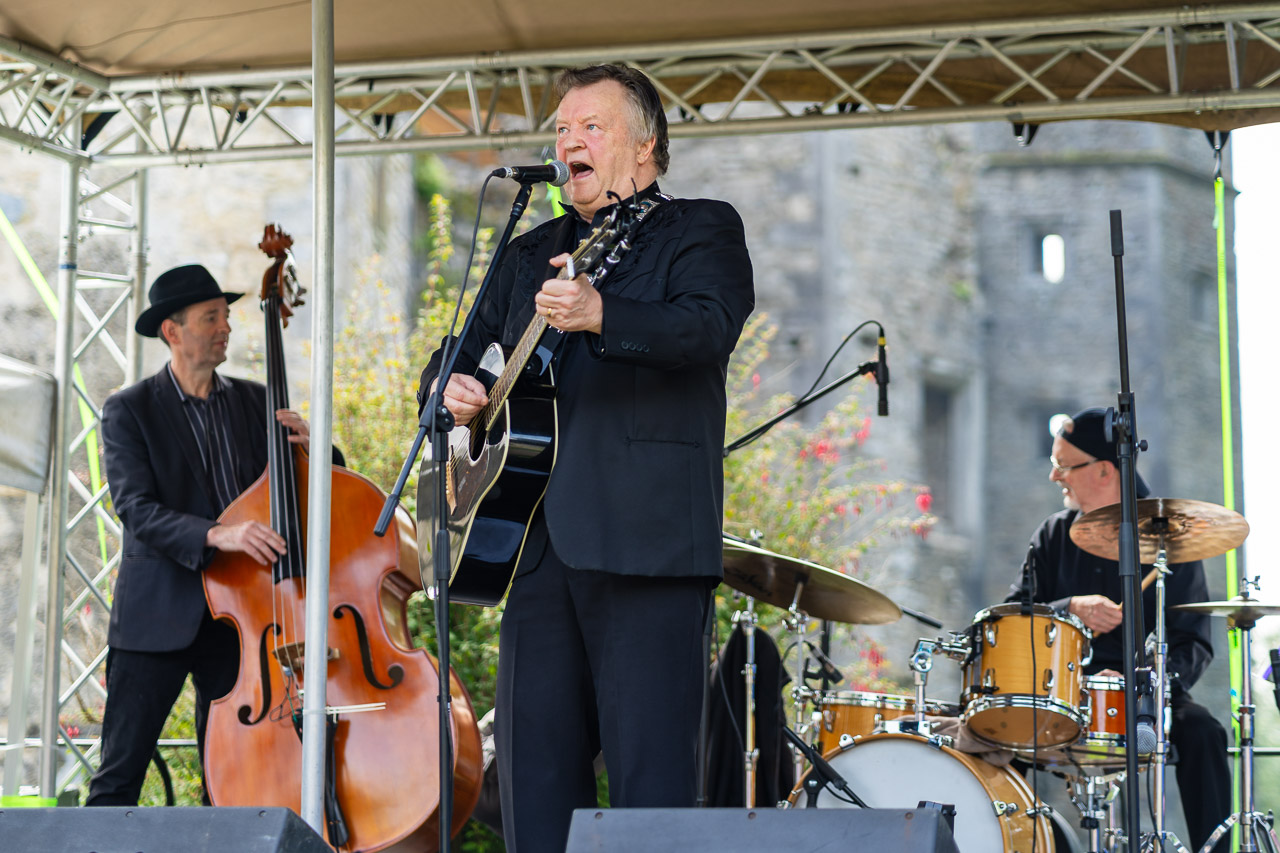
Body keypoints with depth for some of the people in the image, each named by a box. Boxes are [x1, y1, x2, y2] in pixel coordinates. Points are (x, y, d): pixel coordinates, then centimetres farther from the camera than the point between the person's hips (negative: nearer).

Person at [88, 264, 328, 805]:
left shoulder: (255, 402, 12)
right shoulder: (129, 411, 0)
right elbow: (137, 511, -13)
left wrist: (306, 448, -8)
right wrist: (217, 535, -28)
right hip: (156, 617, -3)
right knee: (118, 775, -4)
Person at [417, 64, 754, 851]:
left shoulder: (700, 229, 4)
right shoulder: (533, 253, 23)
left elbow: (711, 327, -15)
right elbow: (462, 349, 29)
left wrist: (599, 314, -32)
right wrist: (448, 385, 4)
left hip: (644, 541, -6)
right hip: (537, 543, 6)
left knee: (652, 777, -8)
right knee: (534, 771, 5)